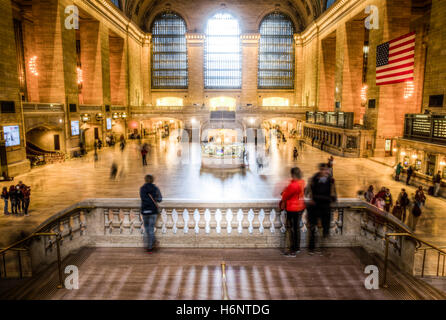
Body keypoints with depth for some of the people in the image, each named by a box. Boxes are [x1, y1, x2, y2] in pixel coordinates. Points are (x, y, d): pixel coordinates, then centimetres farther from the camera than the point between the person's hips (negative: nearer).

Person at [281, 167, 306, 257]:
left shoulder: (293, 185, -24)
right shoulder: (302, 182, 1)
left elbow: (285, 196, -13)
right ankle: (297, 248, 28)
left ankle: (292, 251, 4)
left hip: (292, 209, -8)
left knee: (291, 229, 0)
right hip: (301, 207, 8)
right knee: (297, 228, 18)